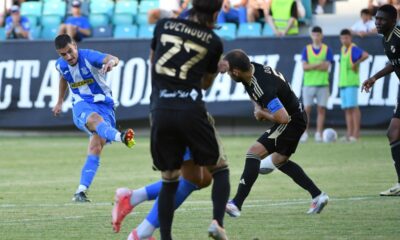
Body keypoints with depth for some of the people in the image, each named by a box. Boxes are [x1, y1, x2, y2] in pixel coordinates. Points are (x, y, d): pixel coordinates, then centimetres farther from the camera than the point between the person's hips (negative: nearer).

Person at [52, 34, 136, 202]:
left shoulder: (88, 56, -15)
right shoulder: (60, 65, 2)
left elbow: (112, 58, -35)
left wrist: (111, 62, -59)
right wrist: (60, 102, 35)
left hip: (103, 103, -1)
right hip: (81, 105, 1)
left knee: (96, 148, -18)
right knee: (94, 119, -37)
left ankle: (81, 191, -17)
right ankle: (120, 137, -70)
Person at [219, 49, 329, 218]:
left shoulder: (262, 87, -34)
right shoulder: (253, 68, -6)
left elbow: (283, 118, -35)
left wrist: (262, 114, -16)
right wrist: (258, 108, -1)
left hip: (292, 121, -10)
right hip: (295, 118, 10)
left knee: (254, 153, -17)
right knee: (279, 161, 24)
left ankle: (236, 204, -20)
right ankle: (317, 195, 26)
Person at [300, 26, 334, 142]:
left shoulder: (326, 49, 5)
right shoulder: (306, 49, 7)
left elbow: (326, 66, -5)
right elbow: (304, 66, -3)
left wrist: (311, 66, -9)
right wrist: (318, 65, -13)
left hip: (323, 83, 0)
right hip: (309, 83, 0)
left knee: (321, 109, -2)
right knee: (307, 109, -2)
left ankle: (319, 134, 0)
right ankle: (304, 133, 2)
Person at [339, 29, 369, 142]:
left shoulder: (354, 49, -9)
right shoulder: (343, 49, 17)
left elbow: (365, 55, -26)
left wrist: (356, 64, -16)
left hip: (352, 83, -9)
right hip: (342, 83, 9)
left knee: (353, 107, -10)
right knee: (347, 109, 6)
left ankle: (356, 133, -10)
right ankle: (349, 133, 7)